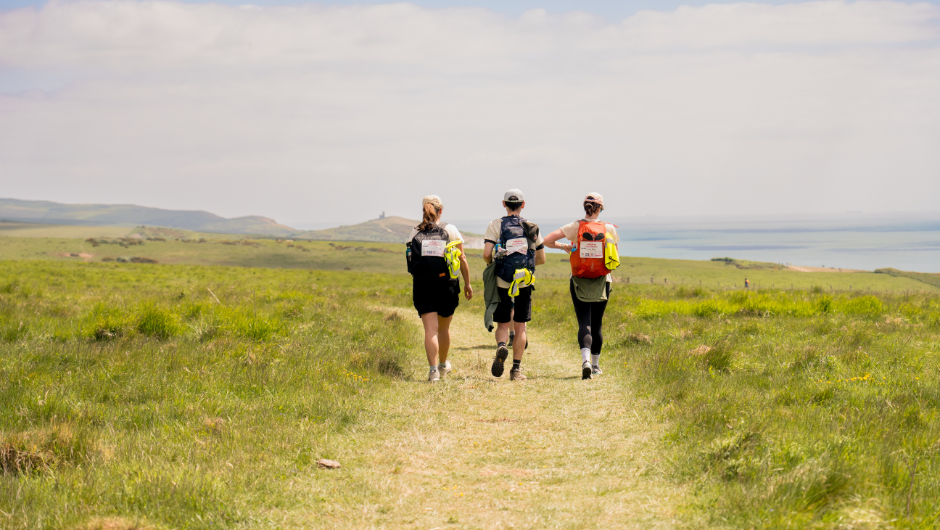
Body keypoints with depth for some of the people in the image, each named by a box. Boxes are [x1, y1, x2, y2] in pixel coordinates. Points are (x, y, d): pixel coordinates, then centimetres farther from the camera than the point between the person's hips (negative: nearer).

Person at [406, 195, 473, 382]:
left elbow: (411, 260, 7)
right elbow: (462, 259, 1)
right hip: (446, 284, 0)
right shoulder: (450, 230, 1)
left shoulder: (414, 233, 5)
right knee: (444, 327, 18)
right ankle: (443, 364, 36)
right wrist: (467, 283, 9)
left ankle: (433, 369, -16)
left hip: (422, 286, 0)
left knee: (430, 329, -3)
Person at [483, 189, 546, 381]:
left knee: (502, 324, 11)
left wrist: (491, 264, 9)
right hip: (524, 283, 1)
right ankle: (516, 370, 6)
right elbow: (541, 259, 12)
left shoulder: (496, 225, -2)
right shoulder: (532, 228, 6)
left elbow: (486, 253, -13)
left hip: (502, 283, -1)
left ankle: (501, 346, -21)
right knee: (520, 326, 8)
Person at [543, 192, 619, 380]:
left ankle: (586, 361, -27)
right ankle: (595, 365, 25)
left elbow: (547, 240, -10)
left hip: (579, 282, -1)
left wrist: (564, 246, 8)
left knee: (584, 323, -3)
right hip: (601, 283, 1)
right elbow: (616, 258, 4)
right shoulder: (609, 229, -4)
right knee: (597, 324, 15)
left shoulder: (575, 227, -6)